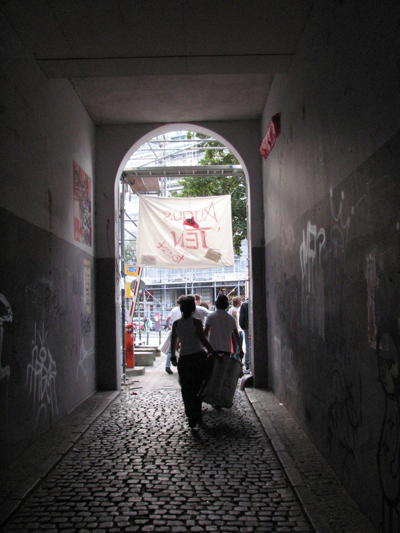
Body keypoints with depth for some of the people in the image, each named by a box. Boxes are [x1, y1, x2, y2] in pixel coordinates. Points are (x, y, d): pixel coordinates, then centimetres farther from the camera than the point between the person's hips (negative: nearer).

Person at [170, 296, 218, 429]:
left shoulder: (176, 323, 2)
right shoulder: (196, 322, -7)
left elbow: (173, 342, 7)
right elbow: (203, 340, -12)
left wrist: (173, 357, 21)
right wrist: (214, 353, -5)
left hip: (184, 359, 1)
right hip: (199, 357, -1)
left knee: (186, 390, 7)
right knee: (198, 388, 14)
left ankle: (191, 417, -4)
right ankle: (197, 416, 20)